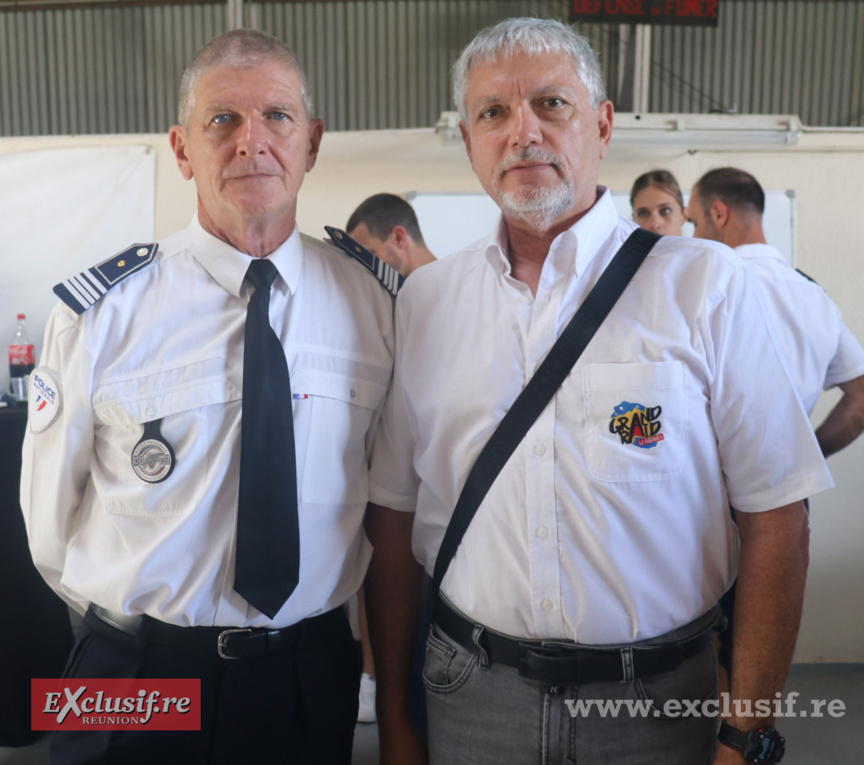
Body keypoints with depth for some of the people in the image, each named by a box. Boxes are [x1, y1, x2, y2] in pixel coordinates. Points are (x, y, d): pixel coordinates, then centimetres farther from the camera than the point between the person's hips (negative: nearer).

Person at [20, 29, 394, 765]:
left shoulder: (373, 304, -6)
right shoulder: (98, 312, -11)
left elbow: (389, 500, 3)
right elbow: (51, 519, -1)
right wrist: (134, 620, 6)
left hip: (314, 677, 2)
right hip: (135, 676, -1)